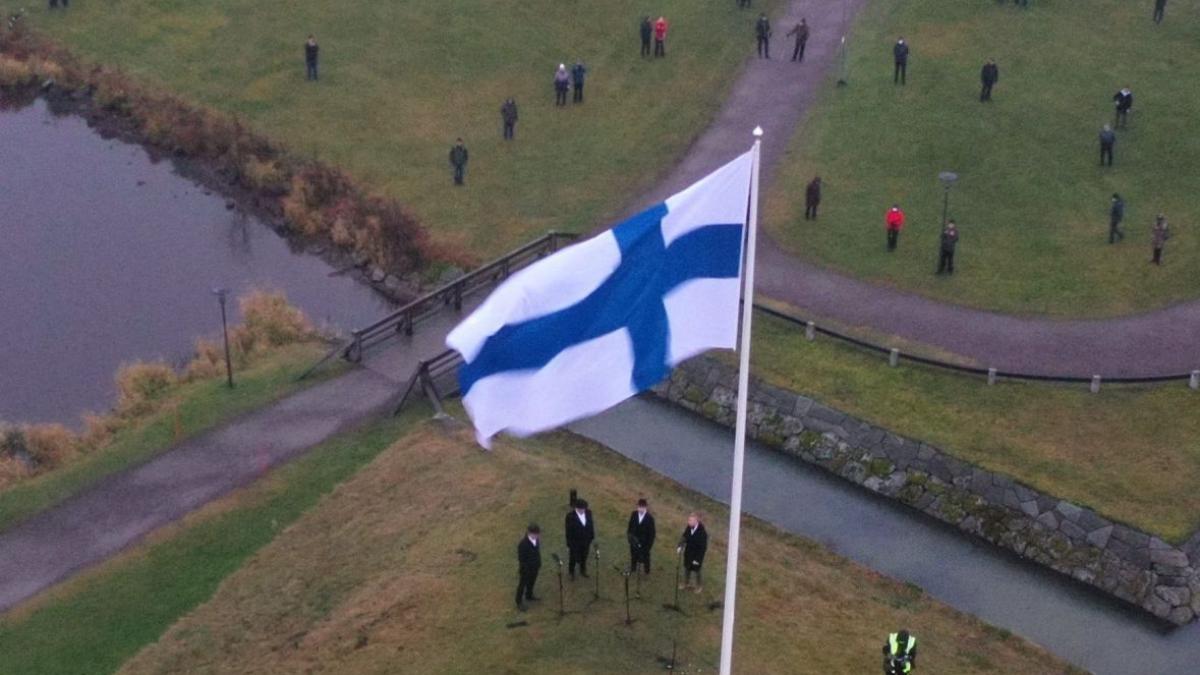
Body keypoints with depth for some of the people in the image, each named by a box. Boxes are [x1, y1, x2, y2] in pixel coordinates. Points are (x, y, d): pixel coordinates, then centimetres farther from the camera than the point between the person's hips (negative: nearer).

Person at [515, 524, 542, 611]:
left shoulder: (535, 539, -12)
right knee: (522, 585, 15)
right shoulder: (523, 544, -34)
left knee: (531, 582, 28)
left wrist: (539, 563, 12)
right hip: (526, 569, -7)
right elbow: (521, 559, -25)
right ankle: (519, 602, 34)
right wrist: (524, 570, -18)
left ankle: (529, 595, 53)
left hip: (535, 567, 7)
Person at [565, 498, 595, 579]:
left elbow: (591, 525, 1)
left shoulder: (588, 512, -14)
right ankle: (571, 573, 42)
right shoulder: (570, 515, -26)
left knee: (584, 557, 23)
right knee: (574, 558, 17)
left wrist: (592, 538, 7)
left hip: (586, 541, 4)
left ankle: (583, 570, 48)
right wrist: (568, 545, -12)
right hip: (575, 542, -4)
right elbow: (568, 531, -18)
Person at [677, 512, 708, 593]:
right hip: (688, 554, 5)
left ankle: (700, 586, 42)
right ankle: (686, 583, 49)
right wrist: (680, 546, -13)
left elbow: (703, 548, -22)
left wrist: (698, 559, -20)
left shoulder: (702, 533, -31)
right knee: (686, 569, 24)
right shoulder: (689, 527, -14)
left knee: (696, 571, 16)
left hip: (696, 556, -5)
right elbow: (684, 537, 3)